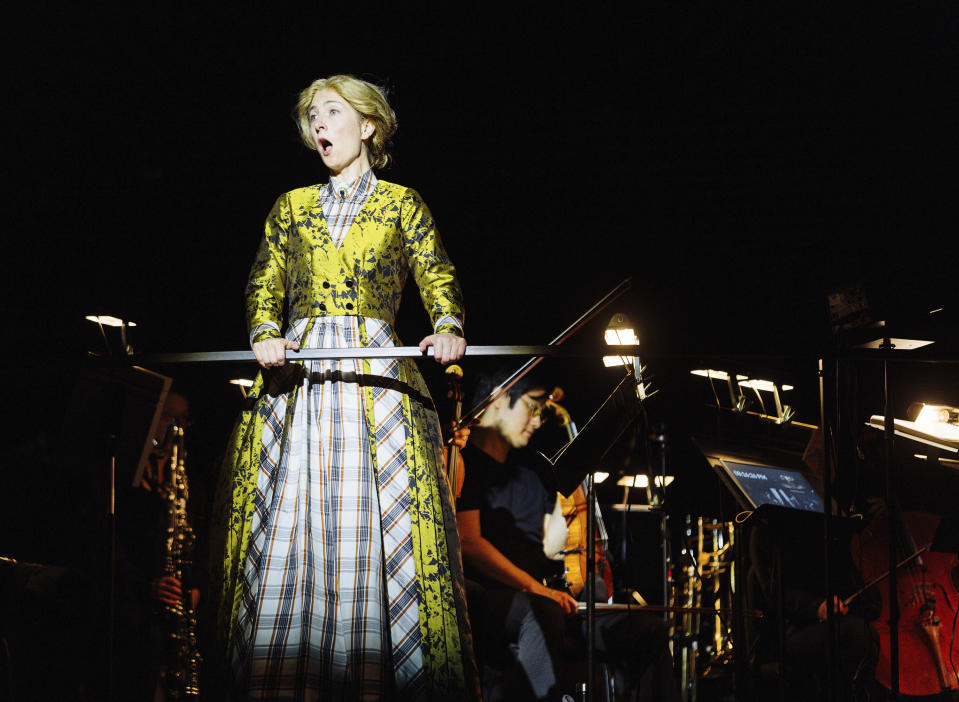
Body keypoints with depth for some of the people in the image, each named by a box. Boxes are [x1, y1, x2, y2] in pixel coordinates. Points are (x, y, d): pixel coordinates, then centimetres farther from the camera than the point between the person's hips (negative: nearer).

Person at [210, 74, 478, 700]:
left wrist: (449, 328, -19)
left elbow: (438, 279, 3)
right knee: (288, 526, -8)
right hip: (298, 377, 2)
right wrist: (265, 334, -11)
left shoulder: (401, 204, 13)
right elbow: (265, 285, 12)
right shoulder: (292, 207, 20)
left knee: (382, 525, -13)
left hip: (375, 377, -2)